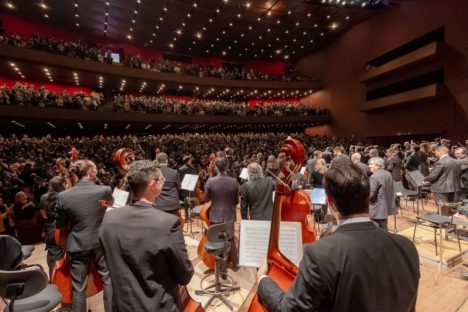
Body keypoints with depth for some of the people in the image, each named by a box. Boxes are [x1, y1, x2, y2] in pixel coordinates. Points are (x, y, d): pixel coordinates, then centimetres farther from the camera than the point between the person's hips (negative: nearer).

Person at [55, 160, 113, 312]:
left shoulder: (63, 196, -13)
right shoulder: (105, 190, -16)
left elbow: (60, 225, 0)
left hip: (78, 246, 1)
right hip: (101, 243, 0)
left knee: (78, 288, 16)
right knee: (108, 280, 19)